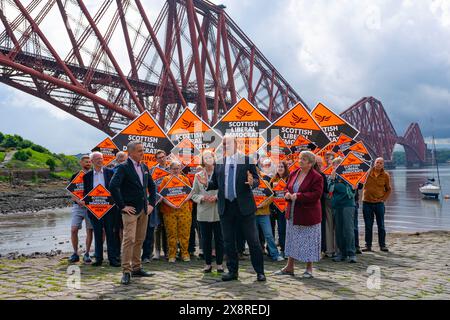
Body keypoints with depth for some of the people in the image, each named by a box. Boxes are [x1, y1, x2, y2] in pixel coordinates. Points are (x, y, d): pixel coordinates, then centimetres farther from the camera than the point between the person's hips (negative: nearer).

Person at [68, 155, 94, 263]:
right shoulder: (75, 176, 6)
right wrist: (78, 201, -17)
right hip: (78, 206, -1)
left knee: (90, 230, 1)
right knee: (73, 230, -8)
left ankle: (87, 254, 12)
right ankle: (75, 253, 6)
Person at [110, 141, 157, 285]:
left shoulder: (144, 167, 13)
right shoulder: (123, 168, -9)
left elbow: (152, 186, 23)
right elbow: (113, 186, -20)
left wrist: (151, 203, 11)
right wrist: (122, 206, -18)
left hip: (144, 210, 7)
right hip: (130, 210, -7)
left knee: (139, 240, 12)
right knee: (129, 239, -9)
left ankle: (136, 268, 21)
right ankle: (126, 271, -4)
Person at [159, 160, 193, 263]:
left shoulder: (185, 179, 13)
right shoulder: (165, 179, 7)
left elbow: (190, 192, 8)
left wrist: (183, 200, -10)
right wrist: (170, 203, -15)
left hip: (184, 209, 1)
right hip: (169, 210, -1)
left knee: (184, 233, 1)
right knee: (171, 233, 1)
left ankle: (185, 254, 13)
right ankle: (172, 255, 11)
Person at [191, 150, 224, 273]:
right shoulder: (198, 176, 9)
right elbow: (194, 195, 9)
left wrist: (216, 197, -15)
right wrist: (202, 198, -10)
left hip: (218, 212, -2)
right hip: (204, 213, 2)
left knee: (219, 239, 4)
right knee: (206, 239, 7)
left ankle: (219, 263, 15)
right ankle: (208, 264, 18)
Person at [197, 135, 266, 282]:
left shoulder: (247, 160, -1)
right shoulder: (218, 163, 9)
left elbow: (257, 180, -2)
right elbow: (215, 183, 12)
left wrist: (252, 182, -25)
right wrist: (207, 183, -9)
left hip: (244, 206, -4)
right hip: (226, 207, 4)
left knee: (253, 240, 2)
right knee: (228, 241, 11)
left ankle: (260, 272, 13)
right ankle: (232, 271, 23)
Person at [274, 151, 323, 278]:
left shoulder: (316, 177, -13)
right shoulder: (293, 174, 8)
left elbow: (316, 194, -21)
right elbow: (287, 188, 17)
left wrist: (298, 196, -24)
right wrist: (287, 194, -7)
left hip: (308, 215, -7)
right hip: (293, 214, 7)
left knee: (308, 241, 3)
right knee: (292, 240, 13)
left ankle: (309, 269, 17)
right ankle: (289, 267, 23)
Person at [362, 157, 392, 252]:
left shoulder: (386, 175, 1)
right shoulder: (368, 172, -1)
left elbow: (388, 189, 10)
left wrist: (383, 199, 0)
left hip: (379, 203, 0)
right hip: (367, 203, 0)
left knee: (381, 225, 6)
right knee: (368, 226, 6)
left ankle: (382, 245, 15)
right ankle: (368, 245, 14)